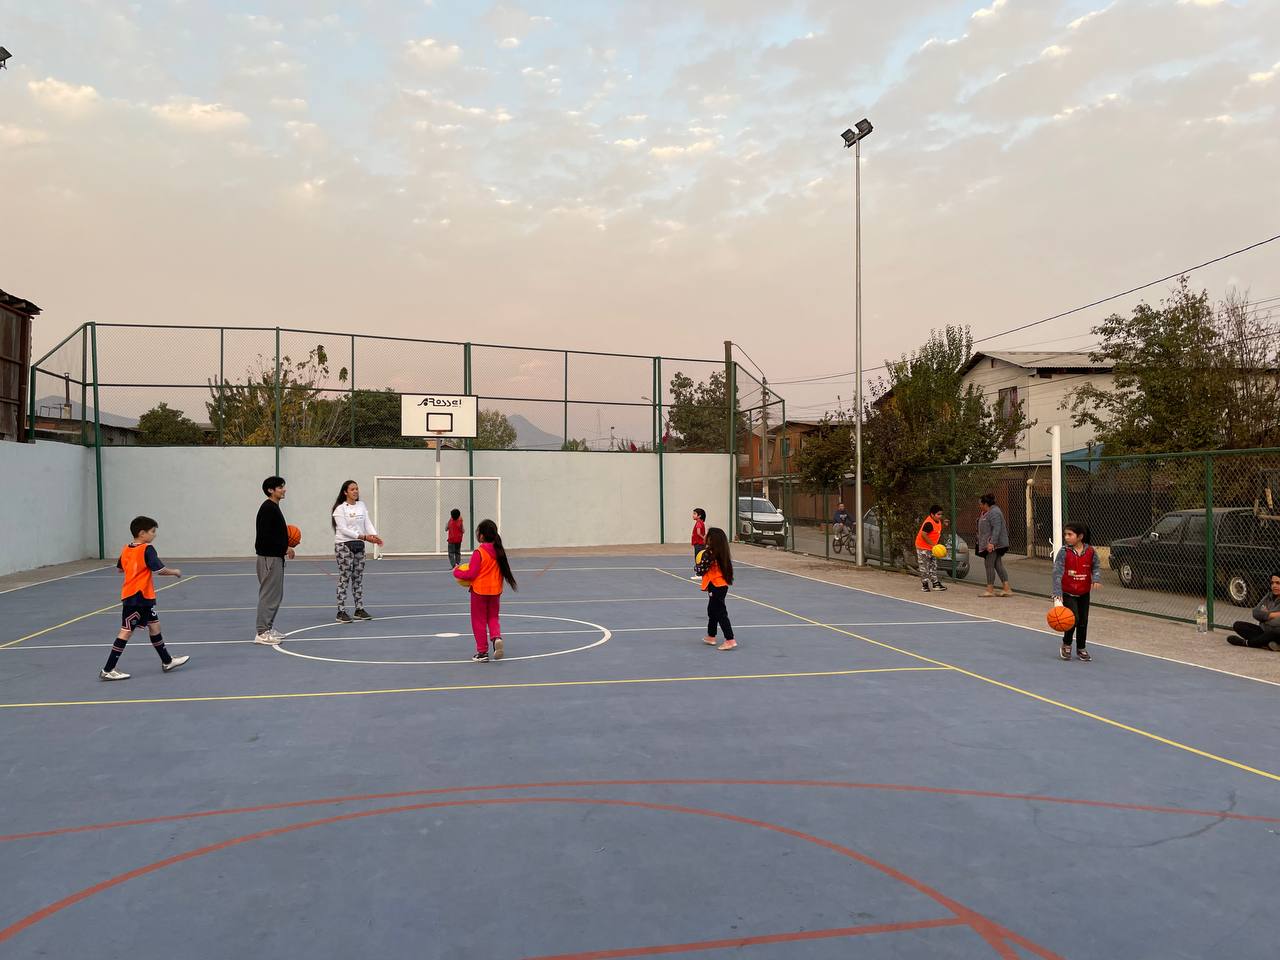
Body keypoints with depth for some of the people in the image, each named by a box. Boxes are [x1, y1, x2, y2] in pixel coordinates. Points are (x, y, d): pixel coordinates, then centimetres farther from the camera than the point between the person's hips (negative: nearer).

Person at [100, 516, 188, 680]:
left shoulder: (126, 550, 8)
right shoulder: (147, 550, -17)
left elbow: (120, 569, 22)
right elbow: (160, 570, -19)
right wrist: (175, 572, -2)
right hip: (137, 597, -9)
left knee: (154, 625, 16)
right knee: (126, 631, -4)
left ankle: (167, 662, 26)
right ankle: (107, 670, 1)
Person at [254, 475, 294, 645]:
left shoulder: (274, 507, 15)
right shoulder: (267, 508, -15)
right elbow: (266, 535, -22)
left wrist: (286, 544, 8)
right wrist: (285, 548, -17)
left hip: (275, 556, 10)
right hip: (269, 556, -10)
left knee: (276, 594, 14)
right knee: (269, 594, -7)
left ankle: (268, 627, 21)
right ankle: (262, 632, -2)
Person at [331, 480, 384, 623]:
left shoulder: (362, 505, 9)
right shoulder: (340, 509, -9)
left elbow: (367, 522, 2)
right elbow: (343, 529, -17)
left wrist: (374, 535, -18)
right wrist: (363, 536, -25)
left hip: (359, 545, 6)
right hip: (343, 546, -6)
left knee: (358, 578, 10)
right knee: (344, 578, -4)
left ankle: (359, 609, 17)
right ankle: (341, 612, -1)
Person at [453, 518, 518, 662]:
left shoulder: (479, 553, -18)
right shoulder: (499, 551, 1)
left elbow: (471, 574, -18)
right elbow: (505, 570, 10)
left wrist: (457, 572, -2)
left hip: (479, 591, -5)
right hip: (495, 591, 5)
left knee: (479, 621, 8)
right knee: (493, 618, 18)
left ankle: (482, 652, 11)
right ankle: (496, 637, -11)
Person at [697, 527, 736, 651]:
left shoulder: (709, 553, -19)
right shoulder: (722, 553, 5)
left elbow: (701, 569, -17)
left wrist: (697, 565, 4)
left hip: (716, 587, -9)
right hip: (722, 585, 9)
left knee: (721, 613, -5)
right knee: (712, 610, 23)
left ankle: (730, 640, -7)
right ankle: (711, 637, 35)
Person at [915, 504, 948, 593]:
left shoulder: (937, 521, 2)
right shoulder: (929, 523, -27)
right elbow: (923, 535, -32)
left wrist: (943, 523, 3)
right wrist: (933, 544, -31)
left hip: (931, 548, 10)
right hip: (923, 548, -10)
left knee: (933, 566, 15)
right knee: (924, 567, -1)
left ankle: (935, 583, 23)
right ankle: (925, 584, 7)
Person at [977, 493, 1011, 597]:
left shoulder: (994, 513, -16)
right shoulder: (988, 512, 18)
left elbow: (997, 529, -24)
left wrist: (992, 543, -28)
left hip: (993, 545, -11)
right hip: (990, 544, 11)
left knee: (989, 565, -5)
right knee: (998, 565, 8)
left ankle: (990, 590, 1)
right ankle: (1006, 589, 7)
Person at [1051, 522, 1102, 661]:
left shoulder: (1090, 551, -6)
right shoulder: (1064, 552, -15)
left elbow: (1096, 566, 5)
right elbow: (1057, 573, -19)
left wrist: (1096, 579, -18)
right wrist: (1057, 595, -27)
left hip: (1084, 593, 3)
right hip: (1068, 593, -3)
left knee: (1083, 621, 10)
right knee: (1074, 619, -14)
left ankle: (1081, 649, 29)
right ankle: (1066, 645, 11)